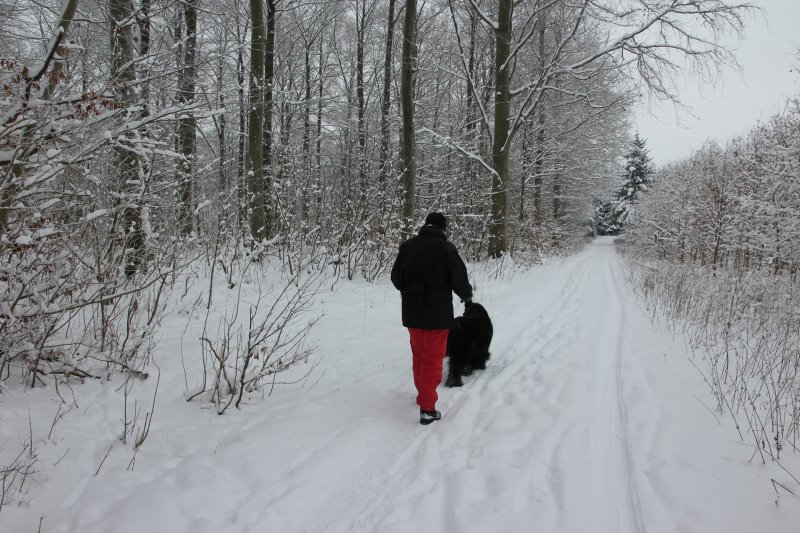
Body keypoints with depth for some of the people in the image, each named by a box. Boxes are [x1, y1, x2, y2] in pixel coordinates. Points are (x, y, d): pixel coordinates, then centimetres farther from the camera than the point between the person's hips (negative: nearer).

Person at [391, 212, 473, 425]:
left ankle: (422, 394, 34)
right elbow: (459, 278, -11)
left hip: (412, 312, 5)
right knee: (432, 359, 1)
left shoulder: (407, 246, 1)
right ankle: (427, 408, 0)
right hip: (437, 314, -5)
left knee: (418, 356, 20)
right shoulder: (446, 248, -14)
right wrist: (467, 295, 10)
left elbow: (396, 276, 9)